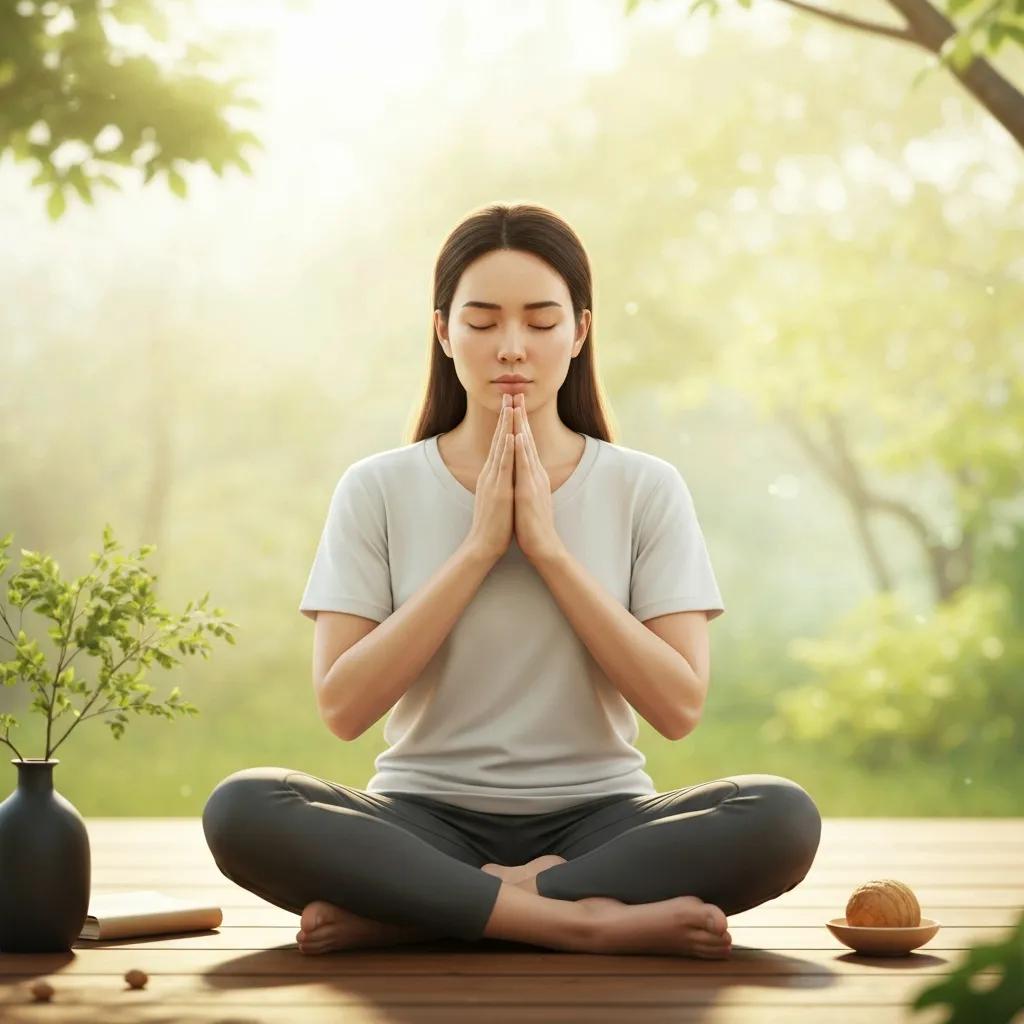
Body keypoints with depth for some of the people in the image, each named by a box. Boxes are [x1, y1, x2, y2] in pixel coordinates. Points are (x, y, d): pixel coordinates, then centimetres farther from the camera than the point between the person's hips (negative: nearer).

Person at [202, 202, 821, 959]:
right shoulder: (377, 490, 1)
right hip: (427, 822, -1)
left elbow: (679, 707, -7)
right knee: (240, 810, -30)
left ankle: (402, 917, -23)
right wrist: (477, 549, -12)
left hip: (595, 821, 1)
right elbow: (343, 707, -8)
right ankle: (582, 919, -28)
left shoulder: (647, 490, 2)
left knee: (782, 816, -29)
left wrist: (550, 549, -12)